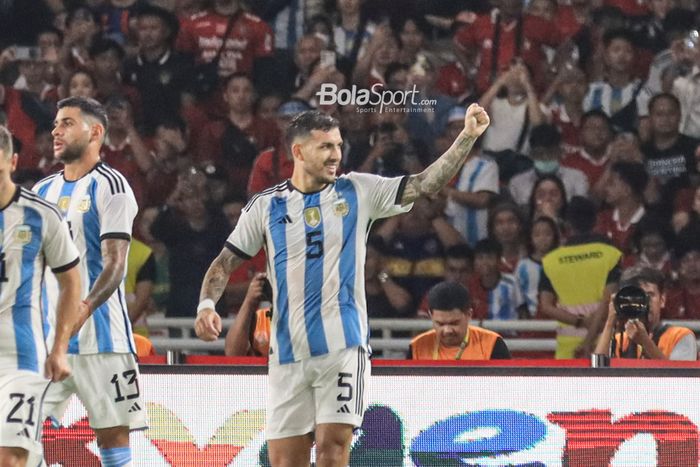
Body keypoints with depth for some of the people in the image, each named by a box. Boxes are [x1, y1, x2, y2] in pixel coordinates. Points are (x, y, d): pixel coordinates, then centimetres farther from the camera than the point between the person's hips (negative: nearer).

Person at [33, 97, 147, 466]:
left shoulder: (110, 186, -5)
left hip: (98, 335, -6)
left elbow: (115, 264, -13)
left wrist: (85, 307, -29)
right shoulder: (43, 190, 16)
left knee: (112, 434, -3)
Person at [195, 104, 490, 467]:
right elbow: (225, 262, 10)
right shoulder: (265, 206, 6)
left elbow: (426, 184, -1)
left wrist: (468, 136, -11)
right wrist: (207, 305, -7)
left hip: (342, 346, -1)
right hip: (288, 352, 1)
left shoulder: (357, 192, 5)